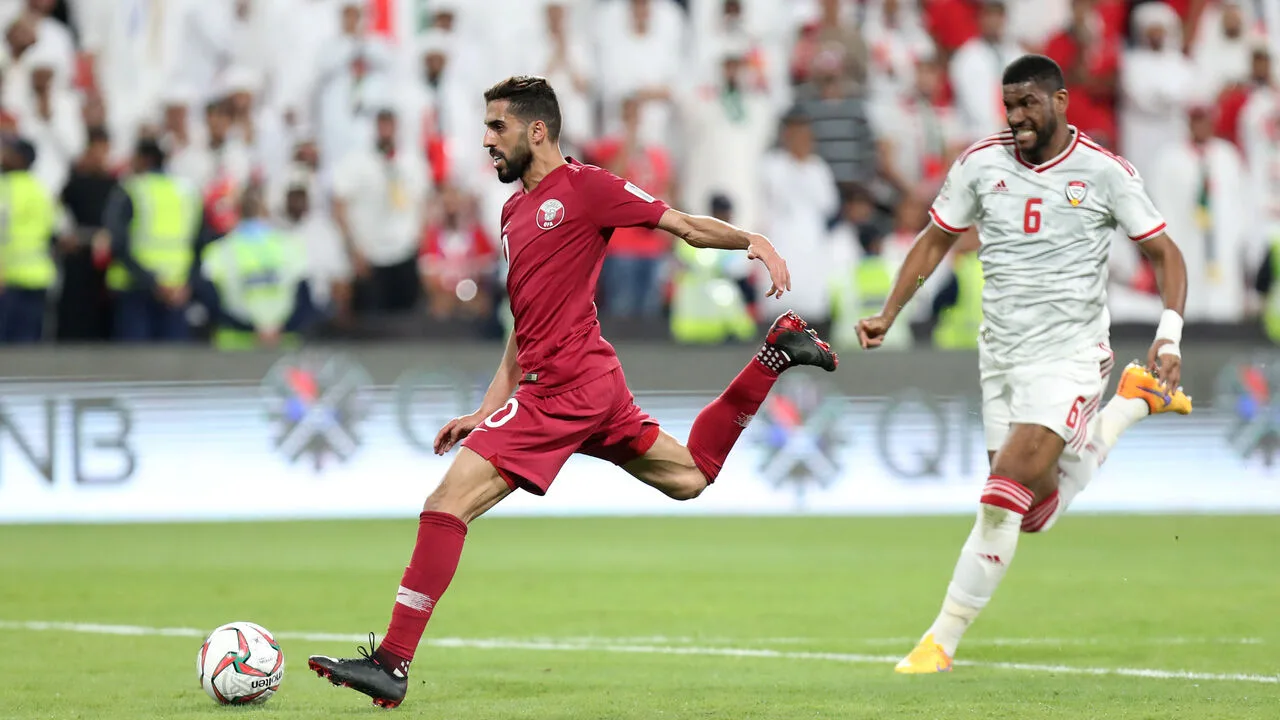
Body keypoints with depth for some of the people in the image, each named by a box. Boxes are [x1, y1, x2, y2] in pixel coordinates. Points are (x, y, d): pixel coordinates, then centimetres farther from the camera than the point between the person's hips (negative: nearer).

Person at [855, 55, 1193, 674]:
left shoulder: (1104, 173, -7)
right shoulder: (980, 164, 1)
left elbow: (1163, 254, 0)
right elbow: (936, 240, 13)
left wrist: (1168, 338, -12)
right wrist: (888, 315, 4)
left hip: (1069, 354, -5)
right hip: (1001, 355, 5)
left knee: (1004, 499, -17)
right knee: (1035, 513, 10)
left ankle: (941, 641, -7)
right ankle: (1133, 402, 33)